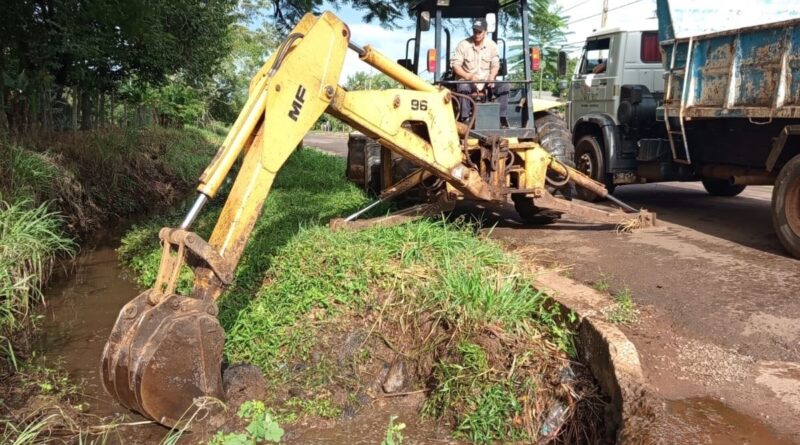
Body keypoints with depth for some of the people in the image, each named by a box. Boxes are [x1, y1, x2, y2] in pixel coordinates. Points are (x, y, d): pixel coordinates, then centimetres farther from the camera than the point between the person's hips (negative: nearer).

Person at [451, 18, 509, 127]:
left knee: (504, 86, -20)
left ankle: (502, 119, -19)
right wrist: (468, 76, -25)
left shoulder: (492, 45, 6)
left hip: (486, 81, 3)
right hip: (466, 80, -3)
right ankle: (464, 119, -37)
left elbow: (495, 65, 8)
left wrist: (491, 77, -15)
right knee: (463, 87, -39)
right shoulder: (463, 45, -5)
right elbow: (455, 65, -9)